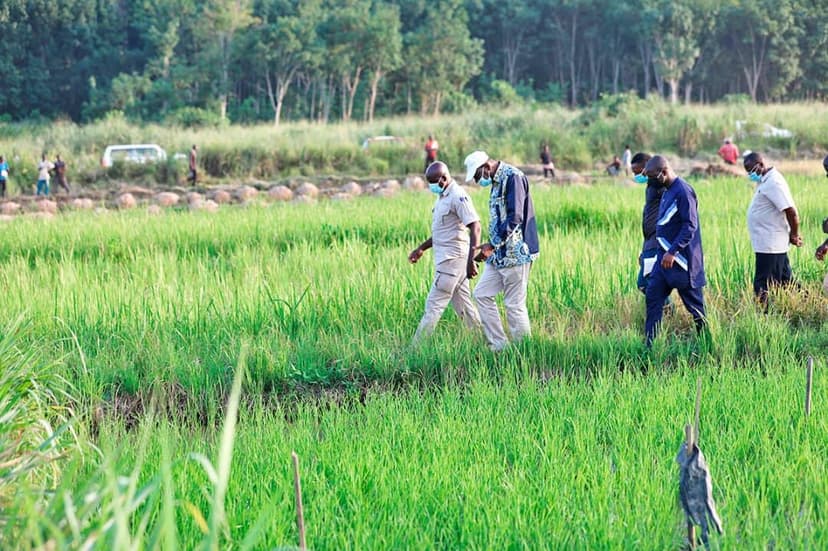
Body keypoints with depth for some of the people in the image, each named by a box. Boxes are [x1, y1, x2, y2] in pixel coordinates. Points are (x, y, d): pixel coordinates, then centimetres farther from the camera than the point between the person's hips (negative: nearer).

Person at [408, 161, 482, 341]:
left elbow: (475, 227, -22)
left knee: (434, 305, -6)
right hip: (446, 258, 10)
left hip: (453, 258, -10)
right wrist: (421, 248, 24)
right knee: (463, 305, 11)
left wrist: (471, 260, -27)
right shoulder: (443, 196, 14)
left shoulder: (458, 197, -16)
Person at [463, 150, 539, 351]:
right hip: (499, 254, 10)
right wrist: (492, 246, 16)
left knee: (515, 304, -5)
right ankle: (499, 345, 11)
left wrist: (492, 245, -22)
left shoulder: (513, 177, -14)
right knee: (482, 294, 9)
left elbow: (515, 218, -22)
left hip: (515, 253, -10)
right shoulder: (497, 181, 15)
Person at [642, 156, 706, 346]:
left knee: (694, 304, 1)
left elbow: (690, 227, -22)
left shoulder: (683, 192, -17)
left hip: (681, 260, -10)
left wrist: (673, 252, -28)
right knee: (653, 296, 4)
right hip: (665, 258, 10)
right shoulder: (667, 192, 13)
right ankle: (650, 344, 5)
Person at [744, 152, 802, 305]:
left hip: (769, 246, -10)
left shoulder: (773, 183, -18)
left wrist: (794, 235, -12)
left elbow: (791, 212, -23)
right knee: (784, 281, 17)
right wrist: (792, 235, 16)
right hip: (772, 244, 10)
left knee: (763, 287, -7)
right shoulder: (765, 181, 13)